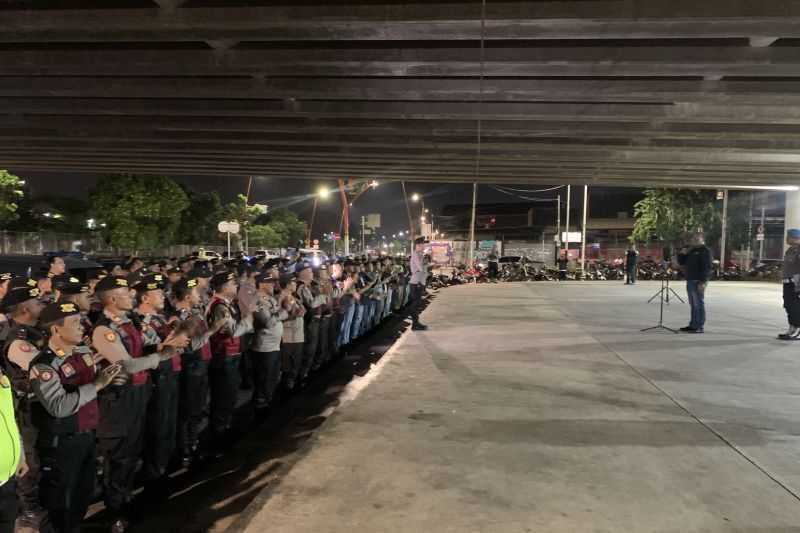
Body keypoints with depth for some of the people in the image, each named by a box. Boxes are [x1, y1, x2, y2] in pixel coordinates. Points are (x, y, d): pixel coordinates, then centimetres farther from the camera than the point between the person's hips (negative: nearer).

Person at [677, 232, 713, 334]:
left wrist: (703, 282, -23)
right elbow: (681, 262, 23)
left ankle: (700, 327, -4)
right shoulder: (691, 250, 20)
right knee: (693, 304, 12)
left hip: (698, 281, -9)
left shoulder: (705, 250, -7)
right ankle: (693, 325, 18)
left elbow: (707, 267, -16)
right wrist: (682, 254, 4)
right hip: (690, 280, 9)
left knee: (698, 304, -6)